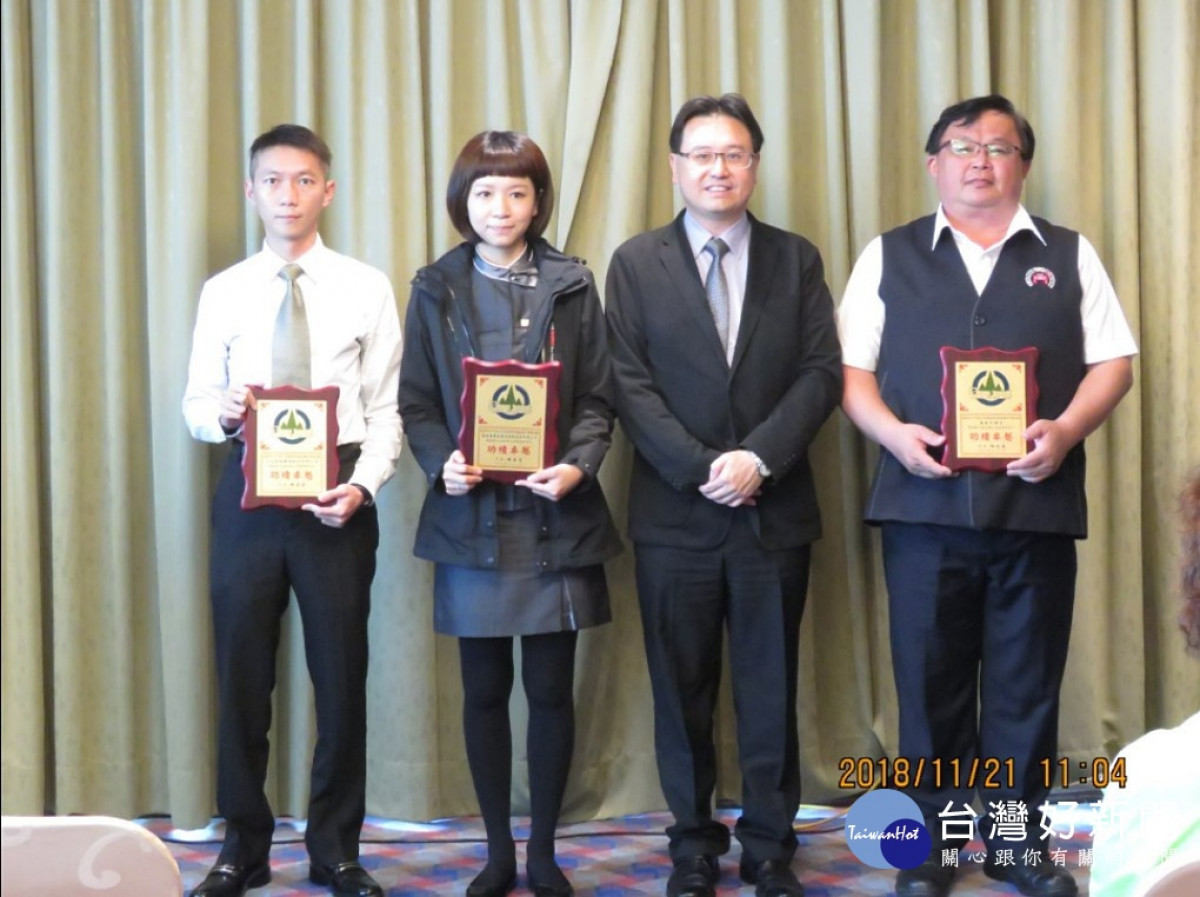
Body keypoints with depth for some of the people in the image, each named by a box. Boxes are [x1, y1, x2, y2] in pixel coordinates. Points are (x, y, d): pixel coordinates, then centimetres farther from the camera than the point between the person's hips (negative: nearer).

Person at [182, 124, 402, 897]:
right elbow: (196, 403, 6)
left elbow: (387, 410, -1)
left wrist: (363, 486, -16)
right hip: (249, 489, 1)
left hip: (339, 489, -1)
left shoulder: (367, 288, 2)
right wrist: (222, 414, -17)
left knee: (341, 673, 6)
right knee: (242, 671, 7)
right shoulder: (224, 292, 6)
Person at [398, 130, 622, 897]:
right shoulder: (436, 288, 7)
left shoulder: (572, 285, 5)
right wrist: (442, 462, -14)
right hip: (471, 516, 1)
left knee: (552, 688, 4)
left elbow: (598, 400, 3)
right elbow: (417, 401, 5)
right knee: (485, 690, 6)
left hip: (555, 516, -1)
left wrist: (579, 465, -15)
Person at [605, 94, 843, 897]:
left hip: (775, 510, 1)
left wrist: (759, 457, -14)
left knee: (771, 690, 7)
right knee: (683, 693, 6)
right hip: (675, 514, 0)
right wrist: (702, 469, -13)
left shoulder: (796, 259, 8)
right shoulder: (636, 264, 5)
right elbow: (631, 385, -3)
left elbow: (822, 373, 0)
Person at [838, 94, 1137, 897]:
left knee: (1028, 684, 6)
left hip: (1037, 502, 1)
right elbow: (850, 368, 6)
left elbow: (1113, 362, 7)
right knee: (930, 682, 5)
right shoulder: (889, 256, 10)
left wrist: (1065, 430, -11)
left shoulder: (1069, 255, 11)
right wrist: (894, 433, -13)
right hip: (925, 505, 0)